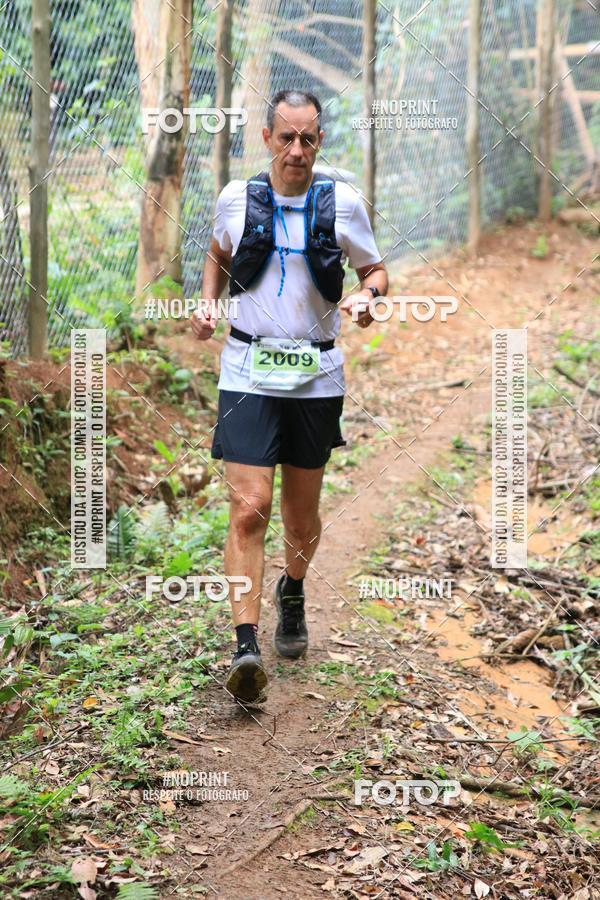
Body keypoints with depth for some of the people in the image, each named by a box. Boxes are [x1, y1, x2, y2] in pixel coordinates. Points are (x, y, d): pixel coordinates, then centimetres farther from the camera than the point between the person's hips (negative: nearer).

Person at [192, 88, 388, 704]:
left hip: (316, 376, 1)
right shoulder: (236, 197, 3)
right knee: (248, 508, -14)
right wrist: (206, 305, 6)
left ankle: (292, 593, 43)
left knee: (302, 516, 11)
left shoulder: (342, 202, 0)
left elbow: (376, 270, 12)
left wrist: (366, 296, -11)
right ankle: (246, 647, -14)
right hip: (248, 372, -1)